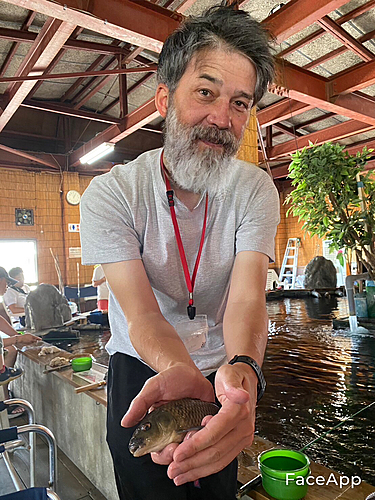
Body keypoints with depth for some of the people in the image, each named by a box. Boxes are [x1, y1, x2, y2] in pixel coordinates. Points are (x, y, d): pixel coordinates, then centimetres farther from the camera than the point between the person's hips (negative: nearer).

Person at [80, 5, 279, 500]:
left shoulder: (256, 190, -15)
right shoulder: (109, 194, -20)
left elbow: (247, 297, -25)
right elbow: (142, 314, -26)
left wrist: (241, 368, -47)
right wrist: (179, 374, -47)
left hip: (223, 371, 2)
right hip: (143, 369, -1)